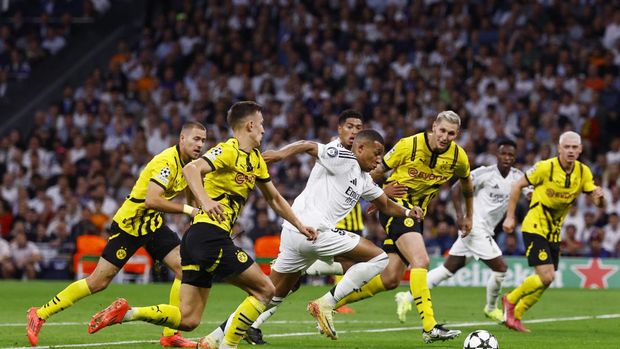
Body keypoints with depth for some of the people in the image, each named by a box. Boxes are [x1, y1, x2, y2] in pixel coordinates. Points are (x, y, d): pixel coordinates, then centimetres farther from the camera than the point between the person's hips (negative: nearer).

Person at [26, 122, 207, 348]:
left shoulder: (188, 164, 3)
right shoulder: (167, 161, -25)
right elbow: (151, 200, -35)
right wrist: (187, 210, -31)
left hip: (153, 225, 8)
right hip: (129, 225, -8)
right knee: (98, 282, -5)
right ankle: (40, 314, 8)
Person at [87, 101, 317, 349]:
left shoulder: (256, 160, 20)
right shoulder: (228, 151, -8)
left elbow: (274, 199, 33)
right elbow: (191, 169, -24)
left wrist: (299, 226, 32)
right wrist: (205, 201, -37)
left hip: (197, 238, 9)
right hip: (211, 234, -9)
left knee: (187, 320, 4)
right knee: (264, 289, -2)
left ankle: (125, 312, -6)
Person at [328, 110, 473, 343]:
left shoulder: (458, 157, -3)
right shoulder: (409, 145, -15)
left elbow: (466, 183, 19)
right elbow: (378, 170, -1)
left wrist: (468, 216, 25)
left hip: (416, 212, 6)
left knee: (390, 280, 4)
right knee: (421, 260, -27)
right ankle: (429, 328, -30)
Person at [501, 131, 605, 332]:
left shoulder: (583, 172, -1)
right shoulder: (546, 167, -16)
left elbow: (599, 204, 0)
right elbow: (518, 186, -7)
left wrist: (599, 196, -25)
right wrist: (509, 217, -9)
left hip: (554, 231, 7)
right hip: (535, 227, -7)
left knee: (545, 280, 10)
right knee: (546, 277, -17)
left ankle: (514, 316, 25)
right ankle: (511, 300, 6)